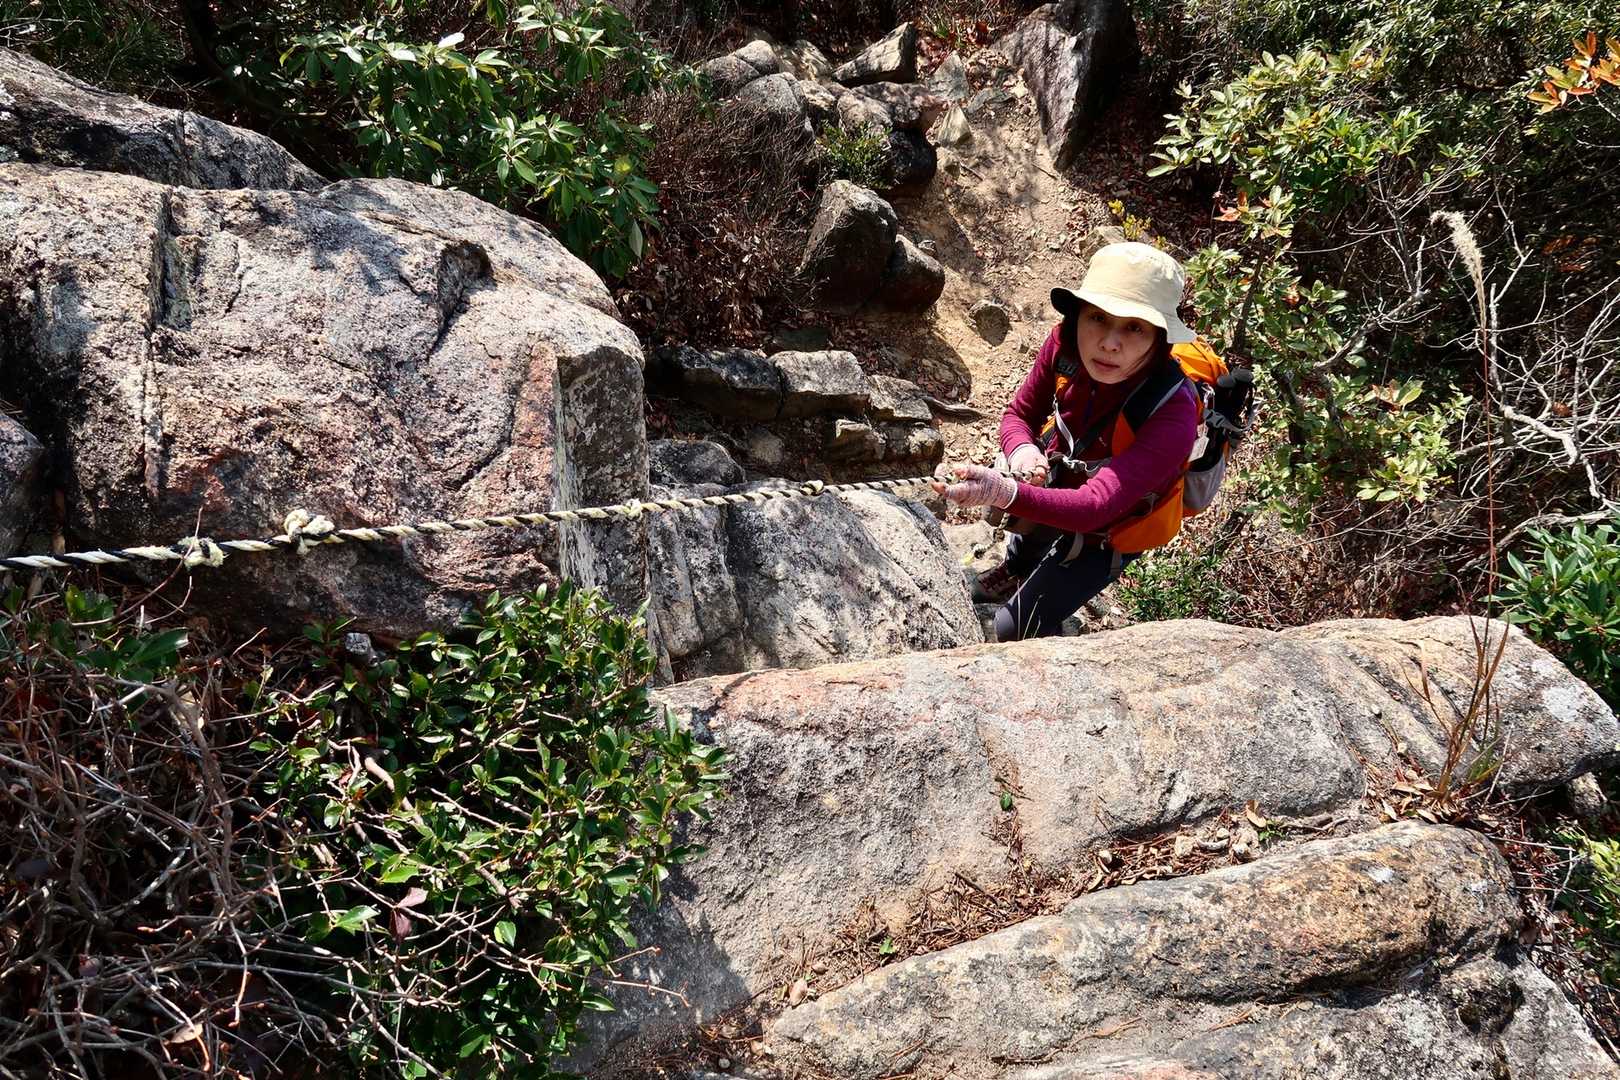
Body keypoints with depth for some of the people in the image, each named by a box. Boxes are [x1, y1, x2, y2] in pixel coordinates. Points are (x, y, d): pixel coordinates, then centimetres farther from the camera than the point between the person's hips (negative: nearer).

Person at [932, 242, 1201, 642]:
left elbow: (1094, 507, -47)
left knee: (1013, 630, 1)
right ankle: (1015, 569, 58)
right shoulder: (1064, 344, -25)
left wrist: (1006, 493, -65)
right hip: (1056, 487, 5)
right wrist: (1022, 450, -31)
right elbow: (1019, 414, -7)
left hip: (1106, 534, -4)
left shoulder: (1171, 414, -39)